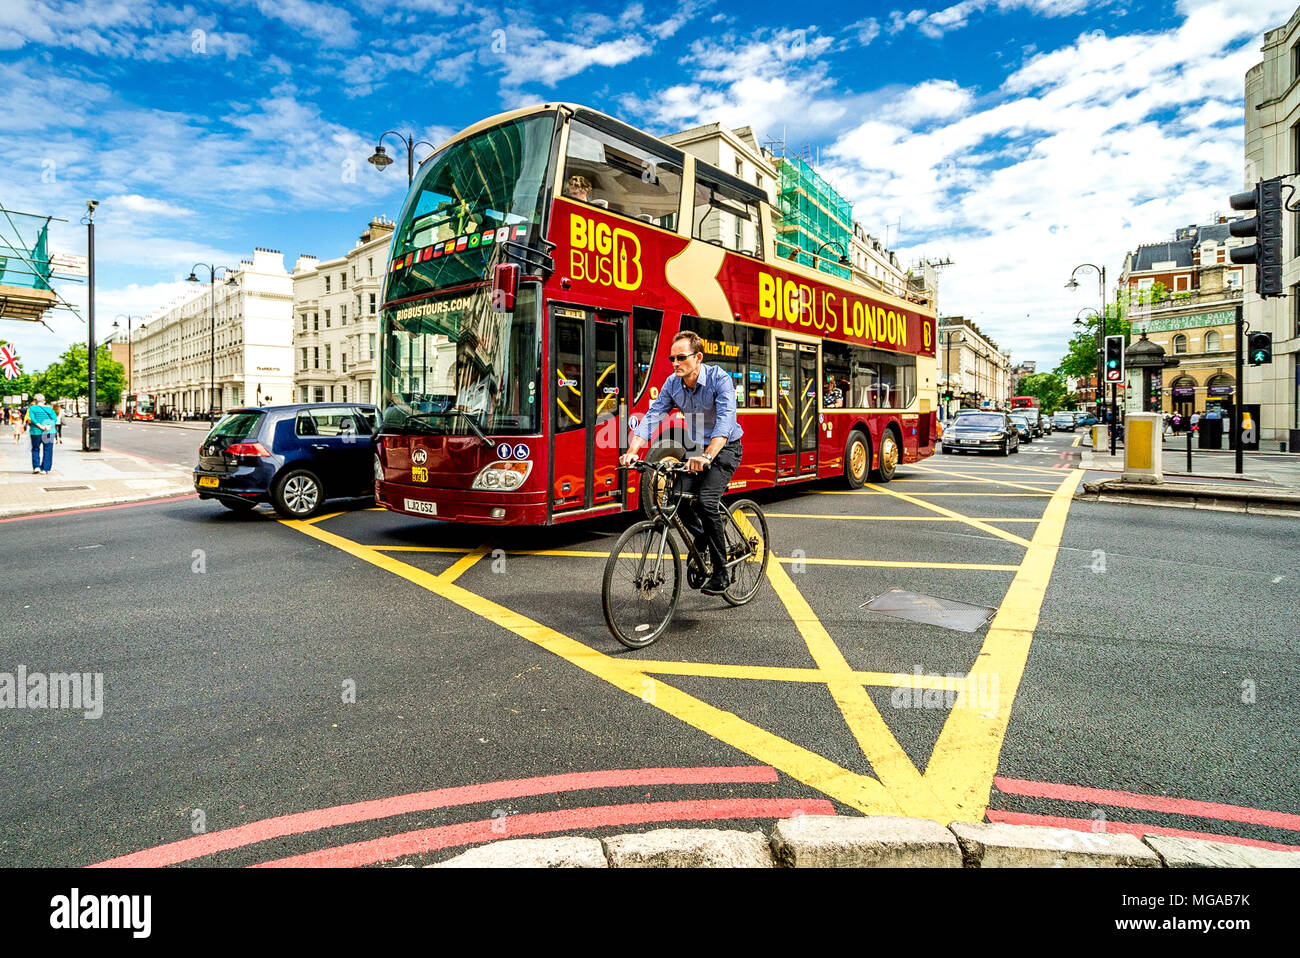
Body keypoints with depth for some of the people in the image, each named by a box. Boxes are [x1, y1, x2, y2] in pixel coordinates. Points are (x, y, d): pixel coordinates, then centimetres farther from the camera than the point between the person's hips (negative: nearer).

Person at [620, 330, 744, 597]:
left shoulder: (719, 379, -21)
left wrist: (707, 456, -49)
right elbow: (651, 418, -11)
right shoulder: (672, 384, -5)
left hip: (725, 448, -6)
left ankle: (721, 574, -13)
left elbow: (725, 421, -34)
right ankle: (701, 537, 17)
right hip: (695, 449, 6)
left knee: (706, 500, -25)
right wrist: (632, 451, -27)